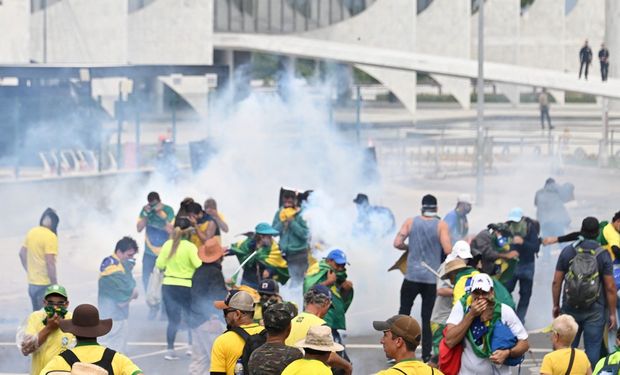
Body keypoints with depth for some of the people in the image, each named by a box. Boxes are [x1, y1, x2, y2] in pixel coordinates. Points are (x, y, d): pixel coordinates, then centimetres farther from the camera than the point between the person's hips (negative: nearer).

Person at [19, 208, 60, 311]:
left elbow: (22, 253, 16)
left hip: (31, 283, 8)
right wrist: (55, 286, -15)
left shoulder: (31, 232, 6)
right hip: (44, 285, -8)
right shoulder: (51, 237, -17)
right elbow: (50, 263, -21)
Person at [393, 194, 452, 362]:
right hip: (432, 279, -1)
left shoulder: (410, 222, 0)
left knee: (404, 312, 11)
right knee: (427, 317, 7)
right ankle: (426, 355, 6)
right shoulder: (441, 225, -5)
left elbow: (397, 243, -5)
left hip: (412, 276, 1)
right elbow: (448, 250, -13)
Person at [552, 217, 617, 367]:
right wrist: (612, 313, 0)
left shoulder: (568, 251, -2)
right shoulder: (603, 255, -8)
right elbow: (610, 288, -9)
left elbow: (556, 282, 0)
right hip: (595, 311, -2)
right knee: (592, 349, 3)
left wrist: (556, 305, 12)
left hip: (570, 309, 2)